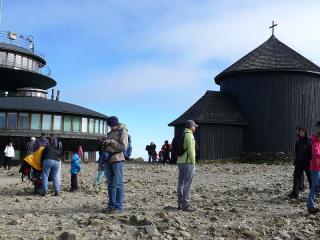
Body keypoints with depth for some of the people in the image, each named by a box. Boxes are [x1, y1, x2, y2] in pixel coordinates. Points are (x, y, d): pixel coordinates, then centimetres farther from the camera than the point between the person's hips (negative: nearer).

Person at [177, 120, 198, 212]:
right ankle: (185, 205, -6)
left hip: (180, 162, 9)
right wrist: (193, 162, -13)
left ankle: (180, 204, 17)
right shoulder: (189, 135, -12)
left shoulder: (181, 135, 16)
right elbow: (191, 150, -19)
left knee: (181, 183, 12)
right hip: (188, 162, -9)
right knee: (187, 184, -7)